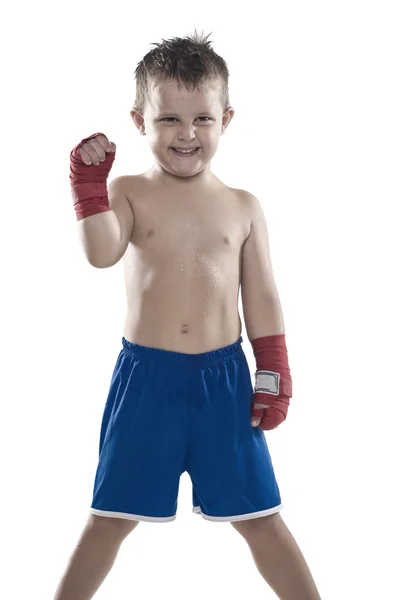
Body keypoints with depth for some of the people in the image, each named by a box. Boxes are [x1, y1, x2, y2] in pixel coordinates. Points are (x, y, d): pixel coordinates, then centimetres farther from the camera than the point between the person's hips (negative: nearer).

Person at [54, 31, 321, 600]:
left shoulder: (243, 207, 4)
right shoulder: (129, 192, -1)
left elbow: (261, 298, 5)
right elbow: (101, 253, -20)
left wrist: (275, 374, 2)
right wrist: (90, 183, -25)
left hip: (223, 378, 1)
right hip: (145, 377, -1)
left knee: (259, 516, 9)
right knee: (111, 516, 10)